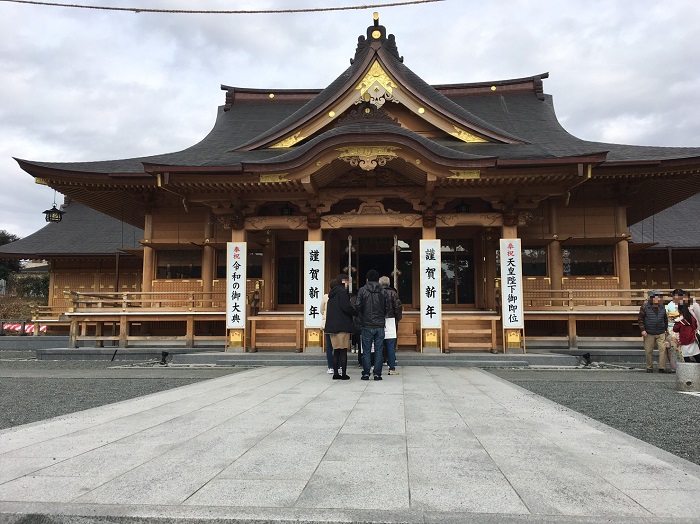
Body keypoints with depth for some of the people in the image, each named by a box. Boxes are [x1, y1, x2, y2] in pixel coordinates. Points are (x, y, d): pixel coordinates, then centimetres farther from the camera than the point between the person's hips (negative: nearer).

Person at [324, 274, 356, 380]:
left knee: (336, 351, 11)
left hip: (332, 326, 8)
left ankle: (335, 373, 12)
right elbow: (346, 307, -18)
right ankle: (343, 374, -1)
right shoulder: (342, 292, -9)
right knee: (343, 351, -2)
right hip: (342, 326, -8)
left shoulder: (332, 293, 17)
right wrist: (356, 313, -3)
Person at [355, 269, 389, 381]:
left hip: (367, 325, -1)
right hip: (380, 325, 2)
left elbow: (358, 306, -6)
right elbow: (387, 308, 3)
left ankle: (366, 373, 6)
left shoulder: (362, 290, -3)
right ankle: (377, 374, 5)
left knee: (366, 351, 5)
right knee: (378, 350, 5)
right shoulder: (383, 291, 4)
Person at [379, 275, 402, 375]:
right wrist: (397, 319, 10)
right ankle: (392, 368, 2)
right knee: (391, 346, 2)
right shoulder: (392, 293, -1)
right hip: (390, 321, -2)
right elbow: (398, 307, -3)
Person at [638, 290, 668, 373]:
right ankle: (649, 368, 15)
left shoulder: (662, 308, 9)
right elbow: (640, 319, -2)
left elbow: (665, 319, 21)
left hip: (661, 333, 3)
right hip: (649, 334, -3)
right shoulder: (645, 307, -3)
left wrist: (665, 329, 14)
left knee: (663, 350, -7)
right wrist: (642, 329, -9)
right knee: (649, 351, 3)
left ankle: (662, 367, 0)